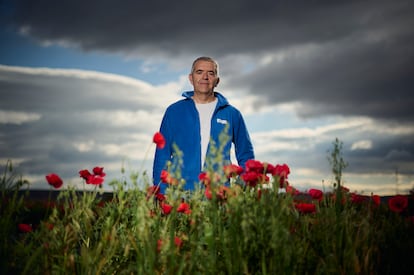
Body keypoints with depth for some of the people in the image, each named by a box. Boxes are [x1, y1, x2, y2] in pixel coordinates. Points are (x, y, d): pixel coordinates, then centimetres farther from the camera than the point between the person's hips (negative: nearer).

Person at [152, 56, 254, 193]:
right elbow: (162, 156, 8)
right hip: (180, 194, 0)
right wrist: (161, 196, -3)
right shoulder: (174, 111, 9)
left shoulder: (232, 114, 10)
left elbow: (246, 157, 13)